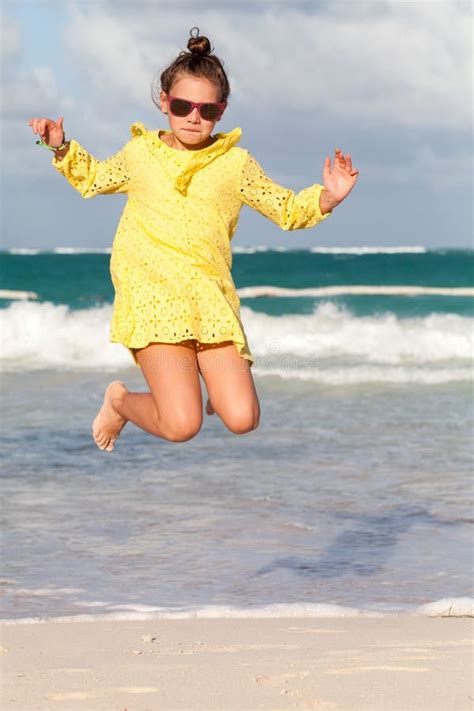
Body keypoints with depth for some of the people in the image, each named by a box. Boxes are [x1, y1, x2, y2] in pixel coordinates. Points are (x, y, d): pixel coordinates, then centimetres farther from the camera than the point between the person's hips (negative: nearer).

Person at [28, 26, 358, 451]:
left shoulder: (236, 164, 11)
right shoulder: (140, 154, 13)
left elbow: (288, 210, 21)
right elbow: (92, 179, 34)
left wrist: (327, 197, 2)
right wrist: (62, 148, 18)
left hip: (211, 300, 2)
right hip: (152, 296, -2)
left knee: (242, 420, -14)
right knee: (182, 426, -18)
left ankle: (212, 385, 22)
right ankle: (120, 400, 15)